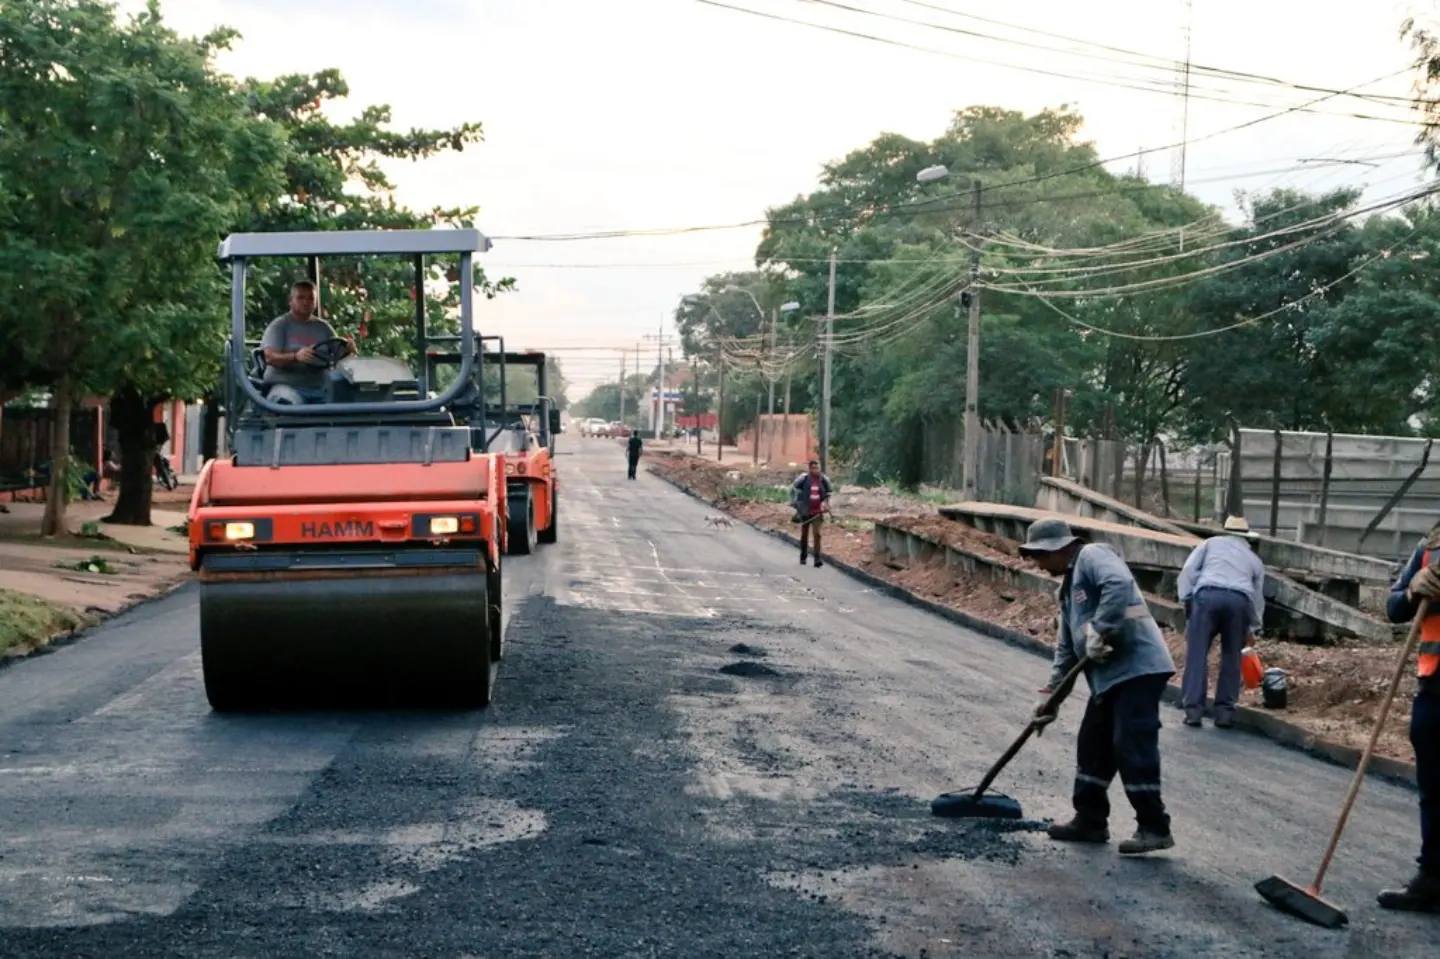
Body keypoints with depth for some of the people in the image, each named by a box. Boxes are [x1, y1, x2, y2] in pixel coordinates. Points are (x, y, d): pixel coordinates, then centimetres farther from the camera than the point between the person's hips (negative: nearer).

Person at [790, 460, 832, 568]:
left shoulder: (824, 480, -1)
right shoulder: (803, 478, -8)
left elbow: (827, 494, 15)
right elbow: (793, 488, 3)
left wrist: (825, 504, 5)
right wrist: (794, 502, 0)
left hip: (817, 512, 0)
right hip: (805, 511, 0)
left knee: (817, 534, -11)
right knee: (804, 535, 12)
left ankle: (817, 559, -15)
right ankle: (803, 557, 28)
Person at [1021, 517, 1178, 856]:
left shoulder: (1092, 556, -6)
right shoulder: (1070, 585, 23)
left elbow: (1119, 585, -28)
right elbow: (1067, 646, 25)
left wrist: (1099, 631, -26)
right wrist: (1052, 694, 21)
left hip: (1137, 667, -10)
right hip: (1108, 675, 10)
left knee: (1133, 749, -9)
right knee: (1093, 747, 14)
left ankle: (1154, 828, -2)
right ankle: (1090, 820, 24)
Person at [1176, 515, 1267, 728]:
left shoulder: (1212, 543, 26)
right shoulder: (1254, 559, 31)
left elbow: (1189, 570, 12)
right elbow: (1258, 597, 34)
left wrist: (1186, 600, 10)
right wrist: (1252, 628, 45)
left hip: (1207, 596, -1)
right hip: (1239, 601, 2)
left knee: (1197, 654, 2)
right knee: (1231, 657, 14)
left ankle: (1193, 710, -4)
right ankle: (1225, 712, 11)